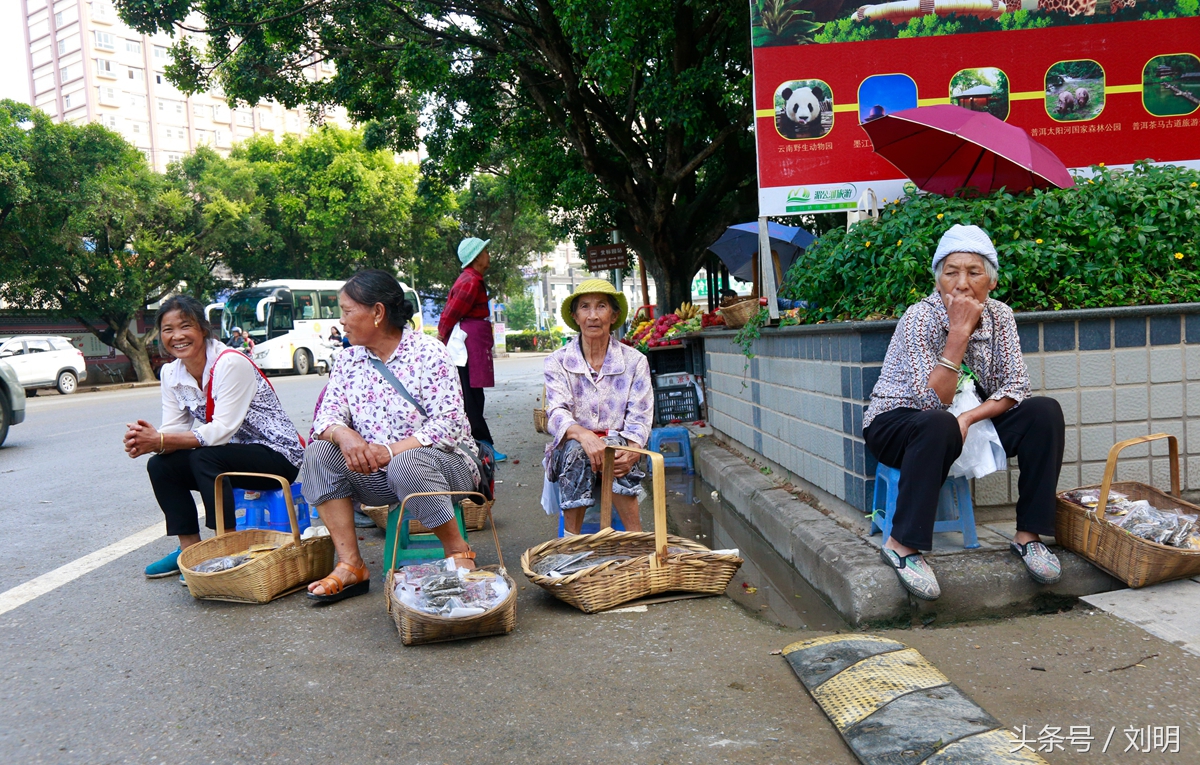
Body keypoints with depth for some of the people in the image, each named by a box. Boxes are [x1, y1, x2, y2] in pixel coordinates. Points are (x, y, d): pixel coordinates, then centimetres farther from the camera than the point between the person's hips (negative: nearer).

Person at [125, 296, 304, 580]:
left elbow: (222, 430, -27)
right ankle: (190, 550, 1)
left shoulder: (230, 364, -21)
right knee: (160, 465, -8)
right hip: (233, 455, 8)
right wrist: (146, 439, -25)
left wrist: (159, 440, -32)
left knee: (205, 459, -30)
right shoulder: (171, 373, 2)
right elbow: (174, 429, -2)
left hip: (277, 456, -8)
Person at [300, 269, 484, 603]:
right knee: (318, 454, -15)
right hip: (377, 473, 6)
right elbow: (327, 415, -1)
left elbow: (449, 425, -19)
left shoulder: (427, 353, -12)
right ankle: (351, 566, -16)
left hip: (443, 460, -6)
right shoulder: (349, 360, 6)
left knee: (405, 465, -37)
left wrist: (393, 451, -29)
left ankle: (459, 551, -16)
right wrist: (344, 436, -25)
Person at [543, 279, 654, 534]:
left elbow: (640, 419, -3)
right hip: (568, 453, 0)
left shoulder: (634, 361, 3)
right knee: (576, 449, -34)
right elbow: (556, 414, -12)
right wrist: (583, 435, -35)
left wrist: (631, 451, -26)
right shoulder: (558, 362, 2)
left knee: (612, 445, -34)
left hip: (618, 448, 0)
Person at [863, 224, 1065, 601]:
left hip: (968, 423, 6)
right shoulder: (920, 318, -20)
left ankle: (1028, 535, -8)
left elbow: (1015, 387, -6)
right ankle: (902, 545, -28)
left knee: (1045, 412, -13)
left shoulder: (999, 315, -4)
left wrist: (969, 418, -24)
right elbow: (933, 400, -28)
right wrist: (959, 331, -31)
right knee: (939, 426, -39)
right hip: (896, 424, -6)